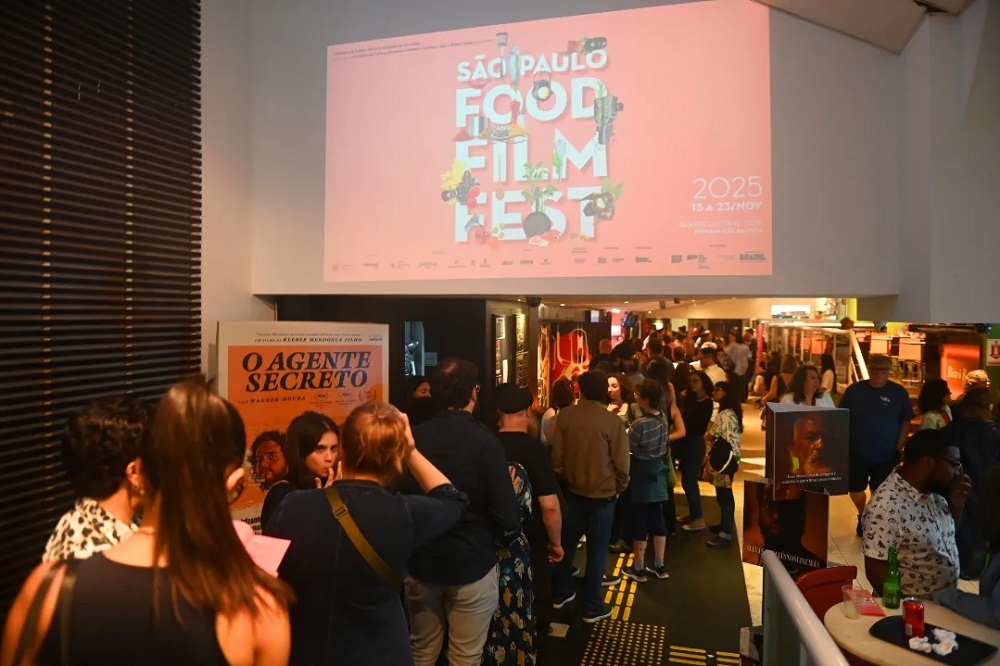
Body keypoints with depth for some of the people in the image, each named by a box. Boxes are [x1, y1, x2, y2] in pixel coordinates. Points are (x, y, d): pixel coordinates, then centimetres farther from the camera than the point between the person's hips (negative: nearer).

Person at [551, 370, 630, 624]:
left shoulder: (565, 415, -9)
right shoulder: (612, 421, -17)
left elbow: (557, 455, -3)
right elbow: (621, 462, -11)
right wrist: (620, 487, 8)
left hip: (572, 491, 3)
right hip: (602, 494, -3)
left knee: (566, 542, 19)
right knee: (596, 550, 9)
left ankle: (560, 593, 34)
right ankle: (592, 607, 19)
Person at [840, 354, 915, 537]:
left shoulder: (899, 392, -4)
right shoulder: (854, 390, -4)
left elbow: (906, 422, 2)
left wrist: (899, 448, -5)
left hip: (886, 454, -1)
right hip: (856, 452, 1)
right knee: (855, 488, 13)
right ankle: (862, 516, 40)